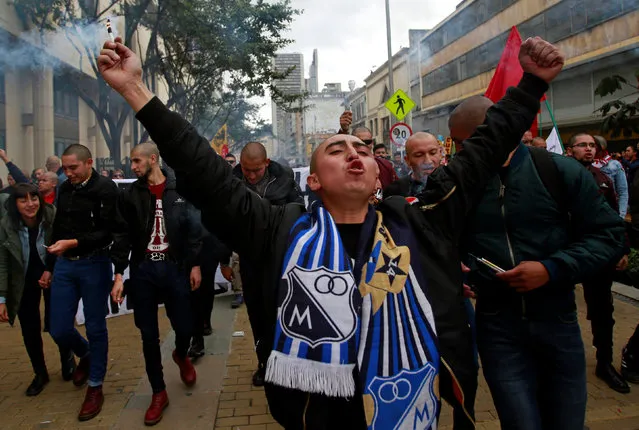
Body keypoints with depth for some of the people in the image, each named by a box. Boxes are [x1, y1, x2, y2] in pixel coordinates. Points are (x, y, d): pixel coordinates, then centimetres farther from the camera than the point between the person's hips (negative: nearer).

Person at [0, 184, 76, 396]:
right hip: (23, 282, 2)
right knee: (30, 329, 4)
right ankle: (40, 374, 26)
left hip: (53, 275, -1)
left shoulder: (53, 217, -21)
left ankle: (67, 359, 32)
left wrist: (51, 271, -17)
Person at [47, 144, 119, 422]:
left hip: (95, 265, -5)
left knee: (95, 328, 4)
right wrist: (50, 265, 15)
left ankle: (95, 387, 20)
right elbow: (58, 227, 15)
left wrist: (73, 243, -27)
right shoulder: (64, 189, 9)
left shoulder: (106, 189, -10)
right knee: (59, 329, 7)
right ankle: (86, 355, 39)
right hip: (64, 265, 5)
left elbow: (107, 233, -15)